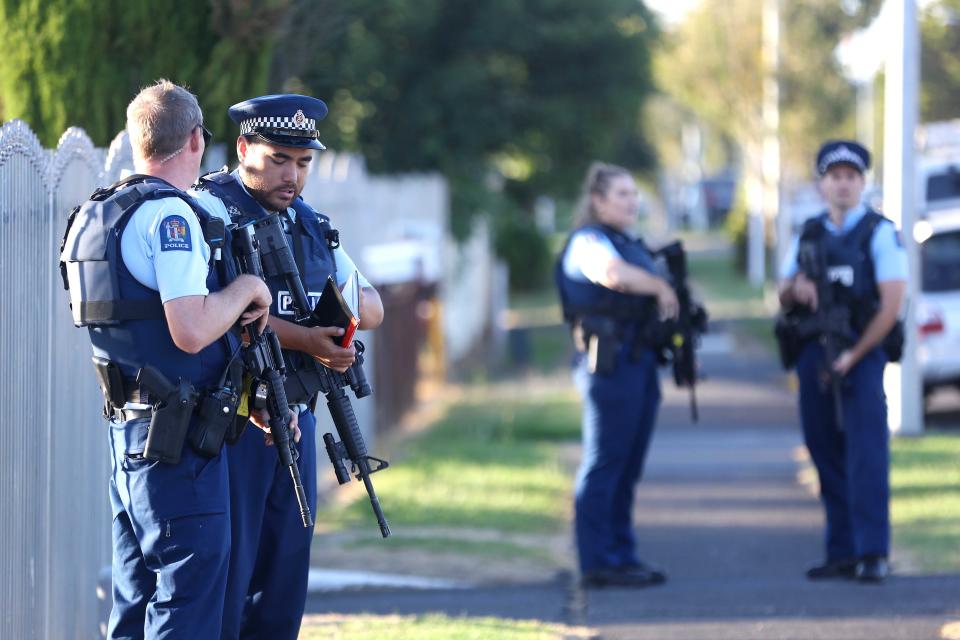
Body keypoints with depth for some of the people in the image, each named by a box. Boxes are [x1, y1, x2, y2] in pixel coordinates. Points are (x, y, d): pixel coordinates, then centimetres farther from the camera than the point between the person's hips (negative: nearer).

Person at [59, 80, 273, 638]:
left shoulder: (97, 215, 15)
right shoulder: (170, 215, -14)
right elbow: (191, 331, -25)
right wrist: (247, 287, -7)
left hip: (127, 433, 9)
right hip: (176, 438, -9)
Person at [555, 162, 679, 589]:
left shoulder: (633, 246, 22)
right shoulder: (588, 242, -7)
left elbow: (651, 303, 29)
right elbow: (613, 274, -29)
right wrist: (662, 288, -16)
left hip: (639, 358, 9)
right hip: (608, 360, -9)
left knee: (628, 467, 11)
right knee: (605, 463, -8)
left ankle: (623, 557, 16)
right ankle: (597, 564, -8)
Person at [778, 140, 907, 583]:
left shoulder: (879, 233, -2)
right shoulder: (808, 235, 15)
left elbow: (892, 304, -9)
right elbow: (784, 298, 18)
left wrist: (854, 356, -14)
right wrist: (795, 289, -7)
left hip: (860, 354, -5)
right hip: (814, 355, 5)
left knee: (866, 454, -12)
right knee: (828, 457, 6)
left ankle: (873, 554, -15)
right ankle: (841, 554, 11)